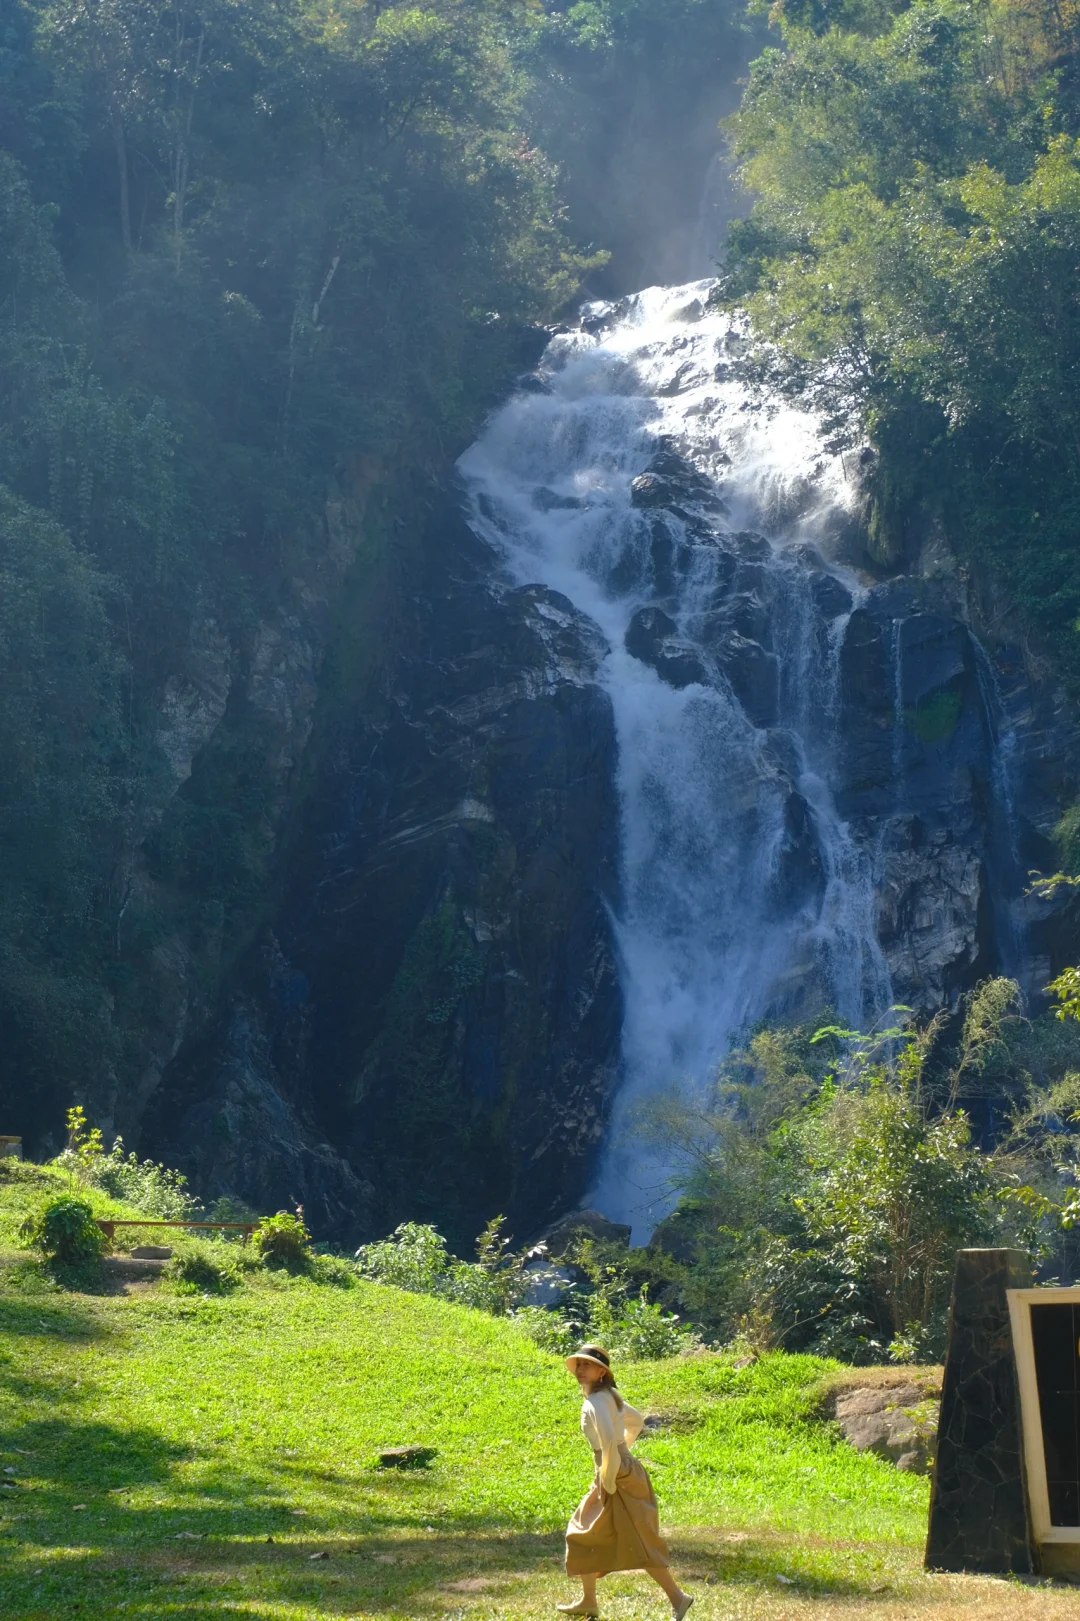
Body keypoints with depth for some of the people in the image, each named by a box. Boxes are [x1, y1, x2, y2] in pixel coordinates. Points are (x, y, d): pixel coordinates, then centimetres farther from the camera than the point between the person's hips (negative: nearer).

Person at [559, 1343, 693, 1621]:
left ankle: (677, 1597, -1)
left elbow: (609, 1441, -34)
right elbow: (636, 1422, 24)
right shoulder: (609, 1396, 10)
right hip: (620, 1471, 10)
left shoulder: (595, 1402, -19)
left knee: (640, 1543, -6)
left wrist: (608, 1481, -24)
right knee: (586, 1535, 18)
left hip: (618, 1478, -10)